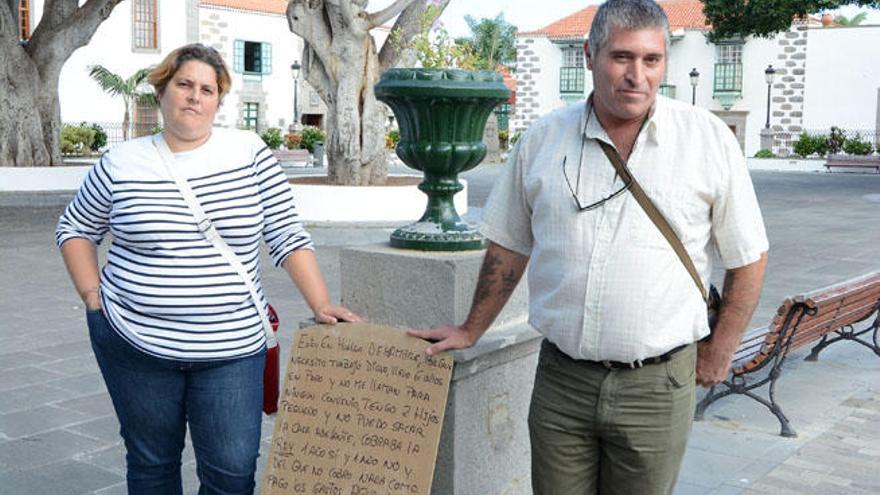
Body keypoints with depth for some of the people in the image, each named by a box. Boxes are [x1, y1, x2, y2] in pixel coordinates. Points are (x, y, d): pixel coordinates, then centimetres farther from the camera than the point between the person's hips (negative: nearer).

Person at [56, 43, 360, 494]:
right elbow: (74, 229, 14)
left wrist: (321, 304, -11)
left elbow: (287, 235, -2)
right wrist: (93, 296, 2)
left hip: (231, 348, -1)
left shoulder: (249, 153, -2)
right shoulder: (122, 163, 0)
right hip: (135, 342, 1)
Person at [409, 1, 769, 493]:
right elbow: (509, 248, 13)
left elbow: (749, 258, 4)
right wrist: (471, 332, 16)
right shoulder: (542, 139, 2)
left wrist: (718, 353, 4)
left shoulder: (709, 139, -4)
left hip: (657, 384, -1)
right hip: (560, 378, 2)